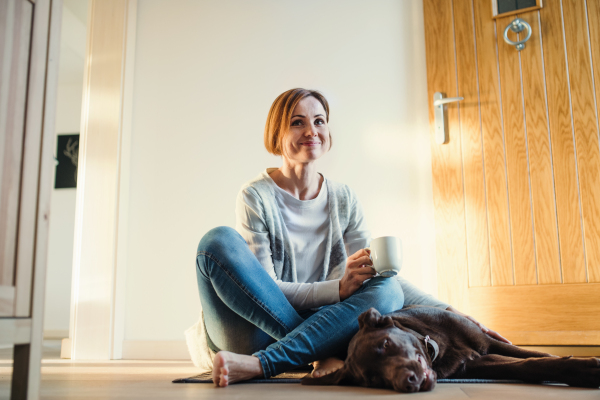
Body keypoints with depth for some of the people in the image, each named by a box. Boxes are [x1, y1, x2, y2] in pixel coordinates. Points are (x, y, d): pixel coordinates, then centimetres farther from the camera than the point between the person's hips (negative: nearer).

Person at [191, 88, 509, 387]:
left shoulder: (343, 200, 6)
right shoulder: (256, 198, -8)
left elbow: (380, 273, 3)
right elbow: (266, 288, -12)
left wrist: (449, 313, -9)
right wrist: (339, 288, -27)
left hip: (311, 323, 3)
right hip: (254, 332, -3)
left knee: (387, 290, -22)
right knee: (219, 241, -28)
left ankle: (258, 365, -31)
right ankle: (324, 356, -26)